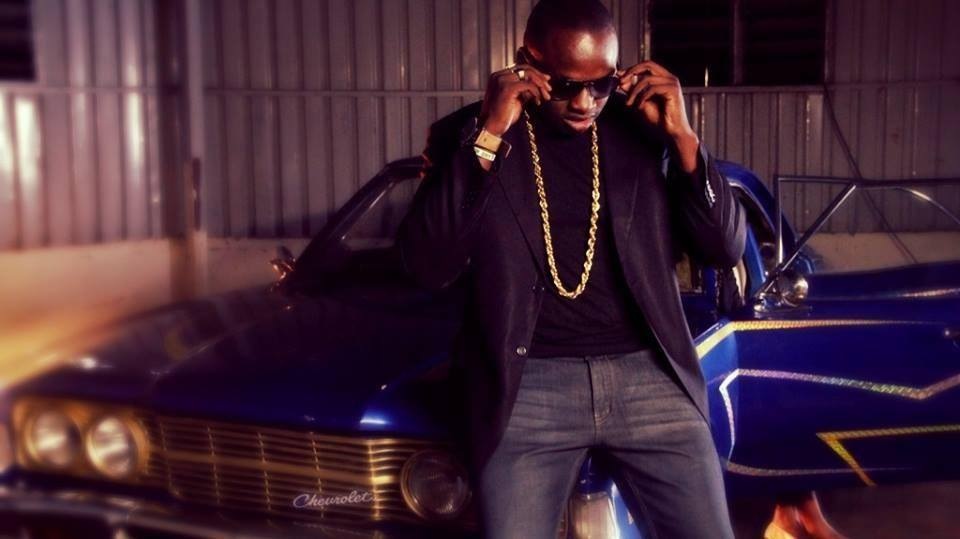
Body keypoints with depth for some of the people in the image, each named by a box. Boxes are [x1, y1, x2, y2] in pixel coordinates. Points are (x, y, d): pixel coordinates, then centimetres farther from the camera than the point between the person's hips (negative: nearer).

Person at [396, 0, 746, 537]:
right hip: (527, 389, -2)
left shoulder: (644, 129, 5)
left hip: (650, 379, 2)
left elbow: (727, 248, 2)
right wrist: (487, 137, -19)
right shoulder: (466, 133, 0)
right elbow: (428, 266, -12)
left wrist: (682, 136, -10)